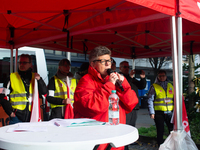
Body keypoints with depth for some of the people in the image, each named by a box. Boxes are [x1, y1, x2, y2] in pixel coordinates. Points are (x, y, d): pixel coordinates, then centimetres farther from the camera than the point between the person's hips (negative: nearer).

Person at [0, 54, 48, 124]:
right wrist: (10, 112, -5)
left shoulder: (35, 77, 10)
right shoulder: (12, 78, 4)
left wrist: (39, 80, -9)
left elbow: (45, 93, 4)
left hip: (32, 117, 2)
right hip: (16, 117, -2)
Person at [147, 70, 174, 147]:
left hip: (169, 112, 3)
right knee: (160, 131, 4)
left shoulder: (170, 86, 12)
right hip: (159, 113, -3)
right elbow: (150, 100, -4)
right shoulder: (154, 87, -1)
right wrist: (152, 113, -9)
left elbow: (174, 99, 16)